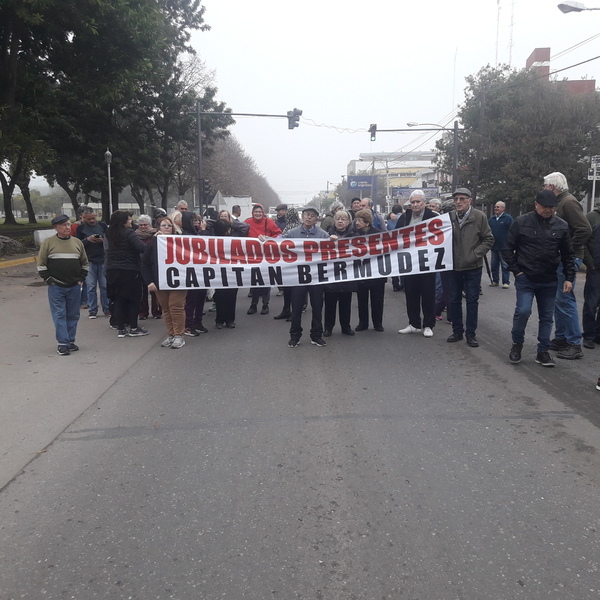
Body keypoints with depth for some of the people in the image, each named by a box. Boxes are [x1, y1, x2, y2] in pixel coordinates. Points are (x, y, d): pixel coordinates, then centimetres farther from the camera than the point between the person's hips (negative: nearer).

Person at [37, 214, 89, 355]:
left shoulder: (77, 242, 8)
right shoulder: (48, 242, -2)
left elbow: (85, 263, 16)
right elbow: (41, 264, 0)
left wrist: (81, 279, 7)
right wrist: (48, 279, -5)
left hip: (74, 287, 3)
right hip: (56, 287, -3)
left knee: (73, 315, 9)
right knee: (59, 315, -2)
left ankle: (71, 341, 19)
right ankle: (62, 343, 1)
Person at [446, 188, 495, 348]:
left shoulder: (479, 217, -7)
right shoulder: (449, 217, -2)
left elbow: (489, 239, -3)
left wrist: (474, 254, -11)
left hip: (473, 267, -2)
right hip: (454, 266, 3)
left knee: (472, 300, 5)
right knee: (454, 300, 11)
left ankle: (471, 333, 16)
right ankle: (457, 331, 25)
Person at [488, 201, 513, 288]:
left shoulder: (508, 218, -4)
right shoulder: (491, 219, 14)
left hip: (504, 247, -6)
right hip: (494, 247, 6)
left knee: (505, 265, -3)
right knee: (494, 265, 11)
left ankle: (506, 282, 1)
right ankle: (495, 281, 20)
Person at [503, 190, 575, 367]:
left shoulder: (561, 226, 1)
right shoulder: (521, 223, -6)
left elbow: (568, 254, 9)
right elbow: (507, 249, 0)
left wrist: (569, 278, 3)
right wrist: (516, 270, -6)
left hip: (549, 281, 3)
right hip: (525, 279, -3)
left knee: (546, 316, 7)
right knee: (523, 311, -14)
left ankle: (543, 351, 19)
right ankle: (517, 344, 10)